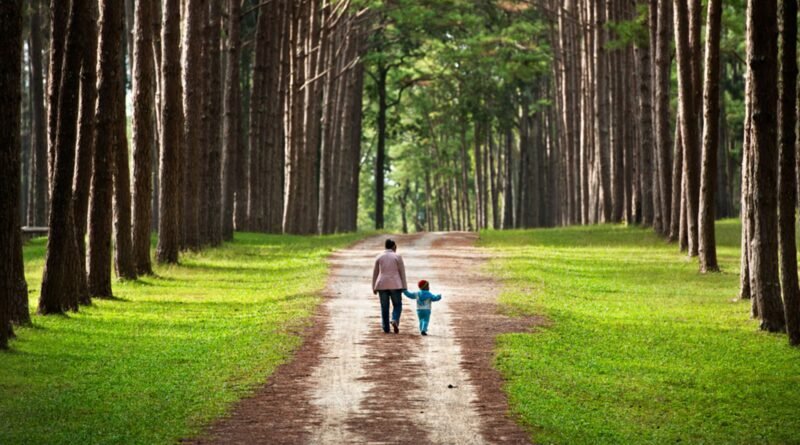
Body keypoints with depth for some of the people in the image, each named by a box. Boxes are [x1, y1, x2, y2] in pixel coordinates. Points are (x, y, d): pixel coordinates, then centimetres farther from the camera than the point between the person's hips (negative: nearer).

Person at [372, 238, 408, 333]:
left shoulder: (379, 257, 4)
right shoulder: (397, 257, -3)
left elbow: (375, 273, 7)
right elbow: (402, 272, -4)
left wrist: (374, 288, 13)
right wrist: (404, 287, 1)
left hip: (382, 285, 2)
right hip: (395, 285, -2)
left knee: (384, 307, 8)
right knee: (397, 305, 8)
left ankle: (386, 328, 8)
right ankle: (395, 321, -17)